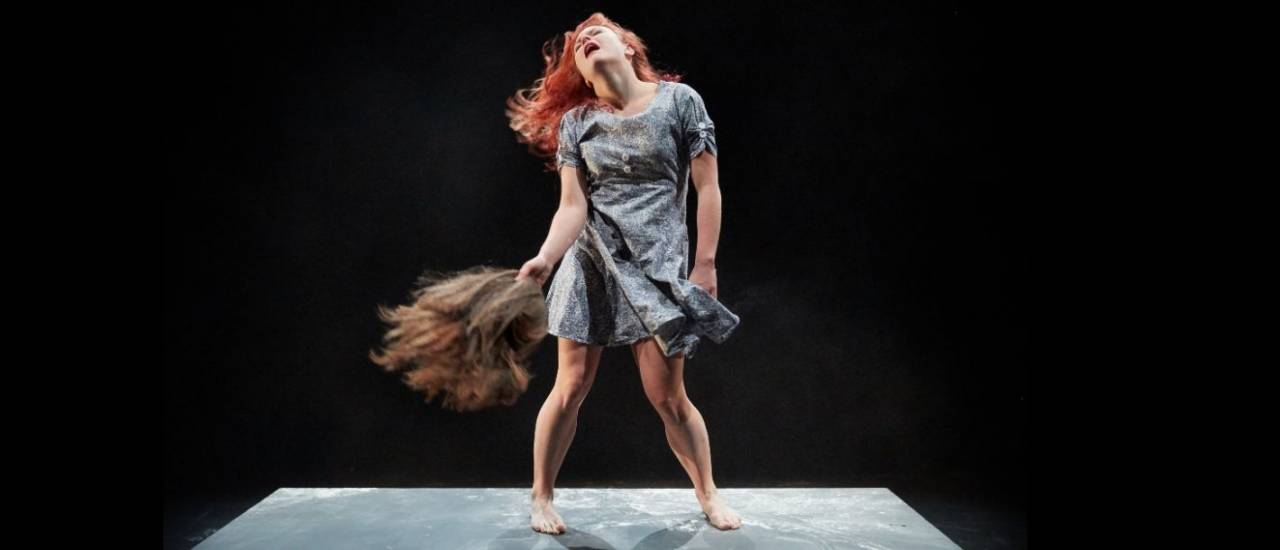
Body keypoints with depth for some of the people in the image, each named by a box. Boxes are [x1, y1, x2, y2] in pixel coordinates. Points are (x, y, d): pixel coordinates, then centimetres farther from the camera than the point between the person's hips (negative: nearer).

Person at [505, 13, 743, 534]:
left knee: (668, 397, 0)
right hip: (590, 263, 2)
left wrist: (705, 263, -5)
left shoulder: (679, 100, -3)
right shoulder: (575, 121, 1)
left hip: (658, 265, -1)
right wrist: (545, 258, -24)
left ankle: (708, 494, 22)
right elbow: (573, 206, -6)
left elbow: (707, 187, -2)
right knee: (570, 388, 1)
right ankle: (541, 497, 20)